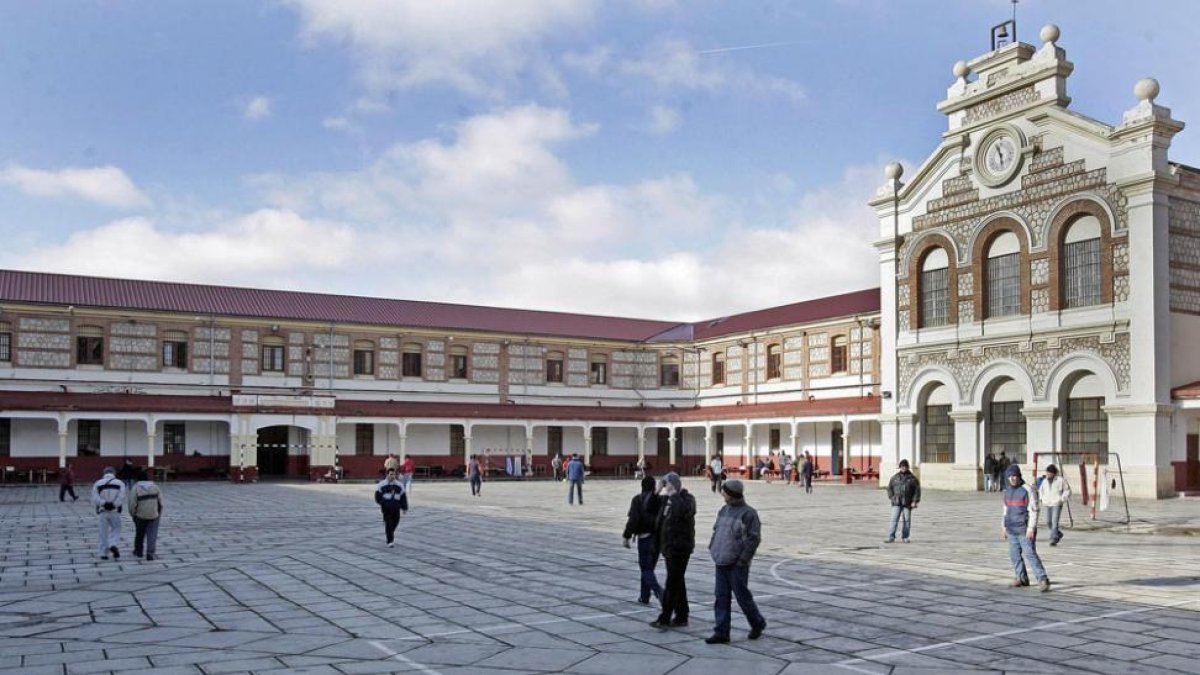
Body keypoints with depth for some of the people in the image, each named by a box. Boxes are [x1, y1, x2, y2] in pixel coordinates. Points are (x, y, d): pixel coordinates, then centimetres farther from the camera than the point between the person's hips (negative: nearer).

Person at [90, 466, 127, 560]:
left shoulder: (97, 483, 6)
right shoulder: (120, 483, 4)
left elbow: (94, 499, -9)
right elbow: (121, 498, -11)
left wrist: (104, 503, -15)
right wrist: (113, 505, -14)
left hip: (102, 512, 1)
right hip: (115, 512, -1)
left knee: (103, 533, 7)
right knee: (115, 530, 13)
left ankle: (104, 554, 8)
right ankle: (113, 545, -11)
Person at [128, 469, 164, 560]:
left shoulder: (135, 488, -7)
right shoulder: (154, 486, 1)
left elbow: (132, 504, -10)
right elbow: (160, 502, 1)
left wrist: (133, 515, 4)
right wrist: (159, 514, 12)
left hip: (140, 516, -1)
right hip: (154, 515, 1)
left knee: (139, 534, 19)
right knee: (152, 535, 2)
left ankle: (138, 552, 34)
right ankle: (150, 553, -9)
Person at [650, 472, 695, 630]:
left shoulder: (687, 499, -11)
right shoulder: (668, 499, 14)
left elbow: (682, 511, -31)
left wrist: (674, 495, -23)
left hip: (680, 547, -9)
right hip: (669, 546, 9)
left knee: (672, 583, -9)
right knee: (677, 583, 13)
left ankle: (664, 618, -10)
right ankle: (681, 617, 20)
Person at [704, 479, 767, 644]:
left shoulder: (748, 513, -12)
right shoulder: (724, 510, 11)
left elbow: (754, 538, -15)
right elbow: (716, 530, 20)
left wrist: (743, 559, -17)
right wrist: (713, 548, 9)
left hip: (737, 564, -7)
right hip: (721, 562, 7)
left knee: (742, 596, 3)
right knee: (721, 597, 6)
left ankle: (758, 624, 25)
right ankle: (721, 632, 10)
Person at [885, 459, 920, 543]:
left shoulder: (912, 478, 3)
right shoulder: (895, 477, 7)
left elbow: (917, 490, 2)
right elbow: (889, 488, 14)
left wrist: (915, 501, -5)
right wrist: (892, 497, 1)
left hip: (907, 504, 0)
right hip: (896, 503, 0)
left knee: (907, 521, 5)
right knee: (894, 520, -7)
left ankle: (905, 537, 18)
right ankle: (891, 537, -8)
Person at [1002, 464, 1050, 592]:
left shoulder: (1028, 490, -9)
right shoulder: (1007, 491, 12)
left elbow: (1033, 510, -12)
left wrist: (1031, 528, -17)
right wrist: (1004, 526, 19)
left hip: (1025, 529, -7)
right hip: (1012, 529, 7)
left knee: (1030, 554, -11)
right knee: (1015, 554, 9)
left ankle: (1043, 580, -8)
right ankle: (1022, 578, 20)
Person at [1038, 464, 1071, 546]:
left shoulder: (1060, 480, -5)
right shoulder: (1044, 481, 9)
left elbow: (1067, 490, 1)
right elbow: (1041, 490, 24)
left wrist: (1062, 499, -9)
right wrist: (1042, 499, 10)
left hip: (1057, 504, -6)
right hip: (1047, 504, 6)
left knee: (1054, 522, -13)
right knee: (1048, 522, 9)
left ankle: (1054, 539, -13)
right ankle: (1059, 534, 32)